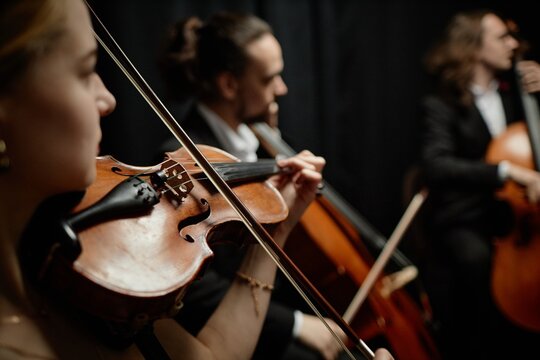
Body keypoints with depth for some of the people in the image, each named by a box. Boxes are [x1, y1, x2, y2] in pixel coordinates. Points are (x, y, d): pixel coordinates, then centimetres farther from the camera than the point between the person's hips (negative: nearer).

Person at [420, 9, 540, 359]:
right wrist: (506, 170, -35)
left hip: (510, 214, 6)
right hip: (462, 221, -5)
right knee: (475, 258, -36)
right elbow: (437, 166, -25)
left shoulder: (511, 94, 10)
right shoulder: (442, 106, -8)